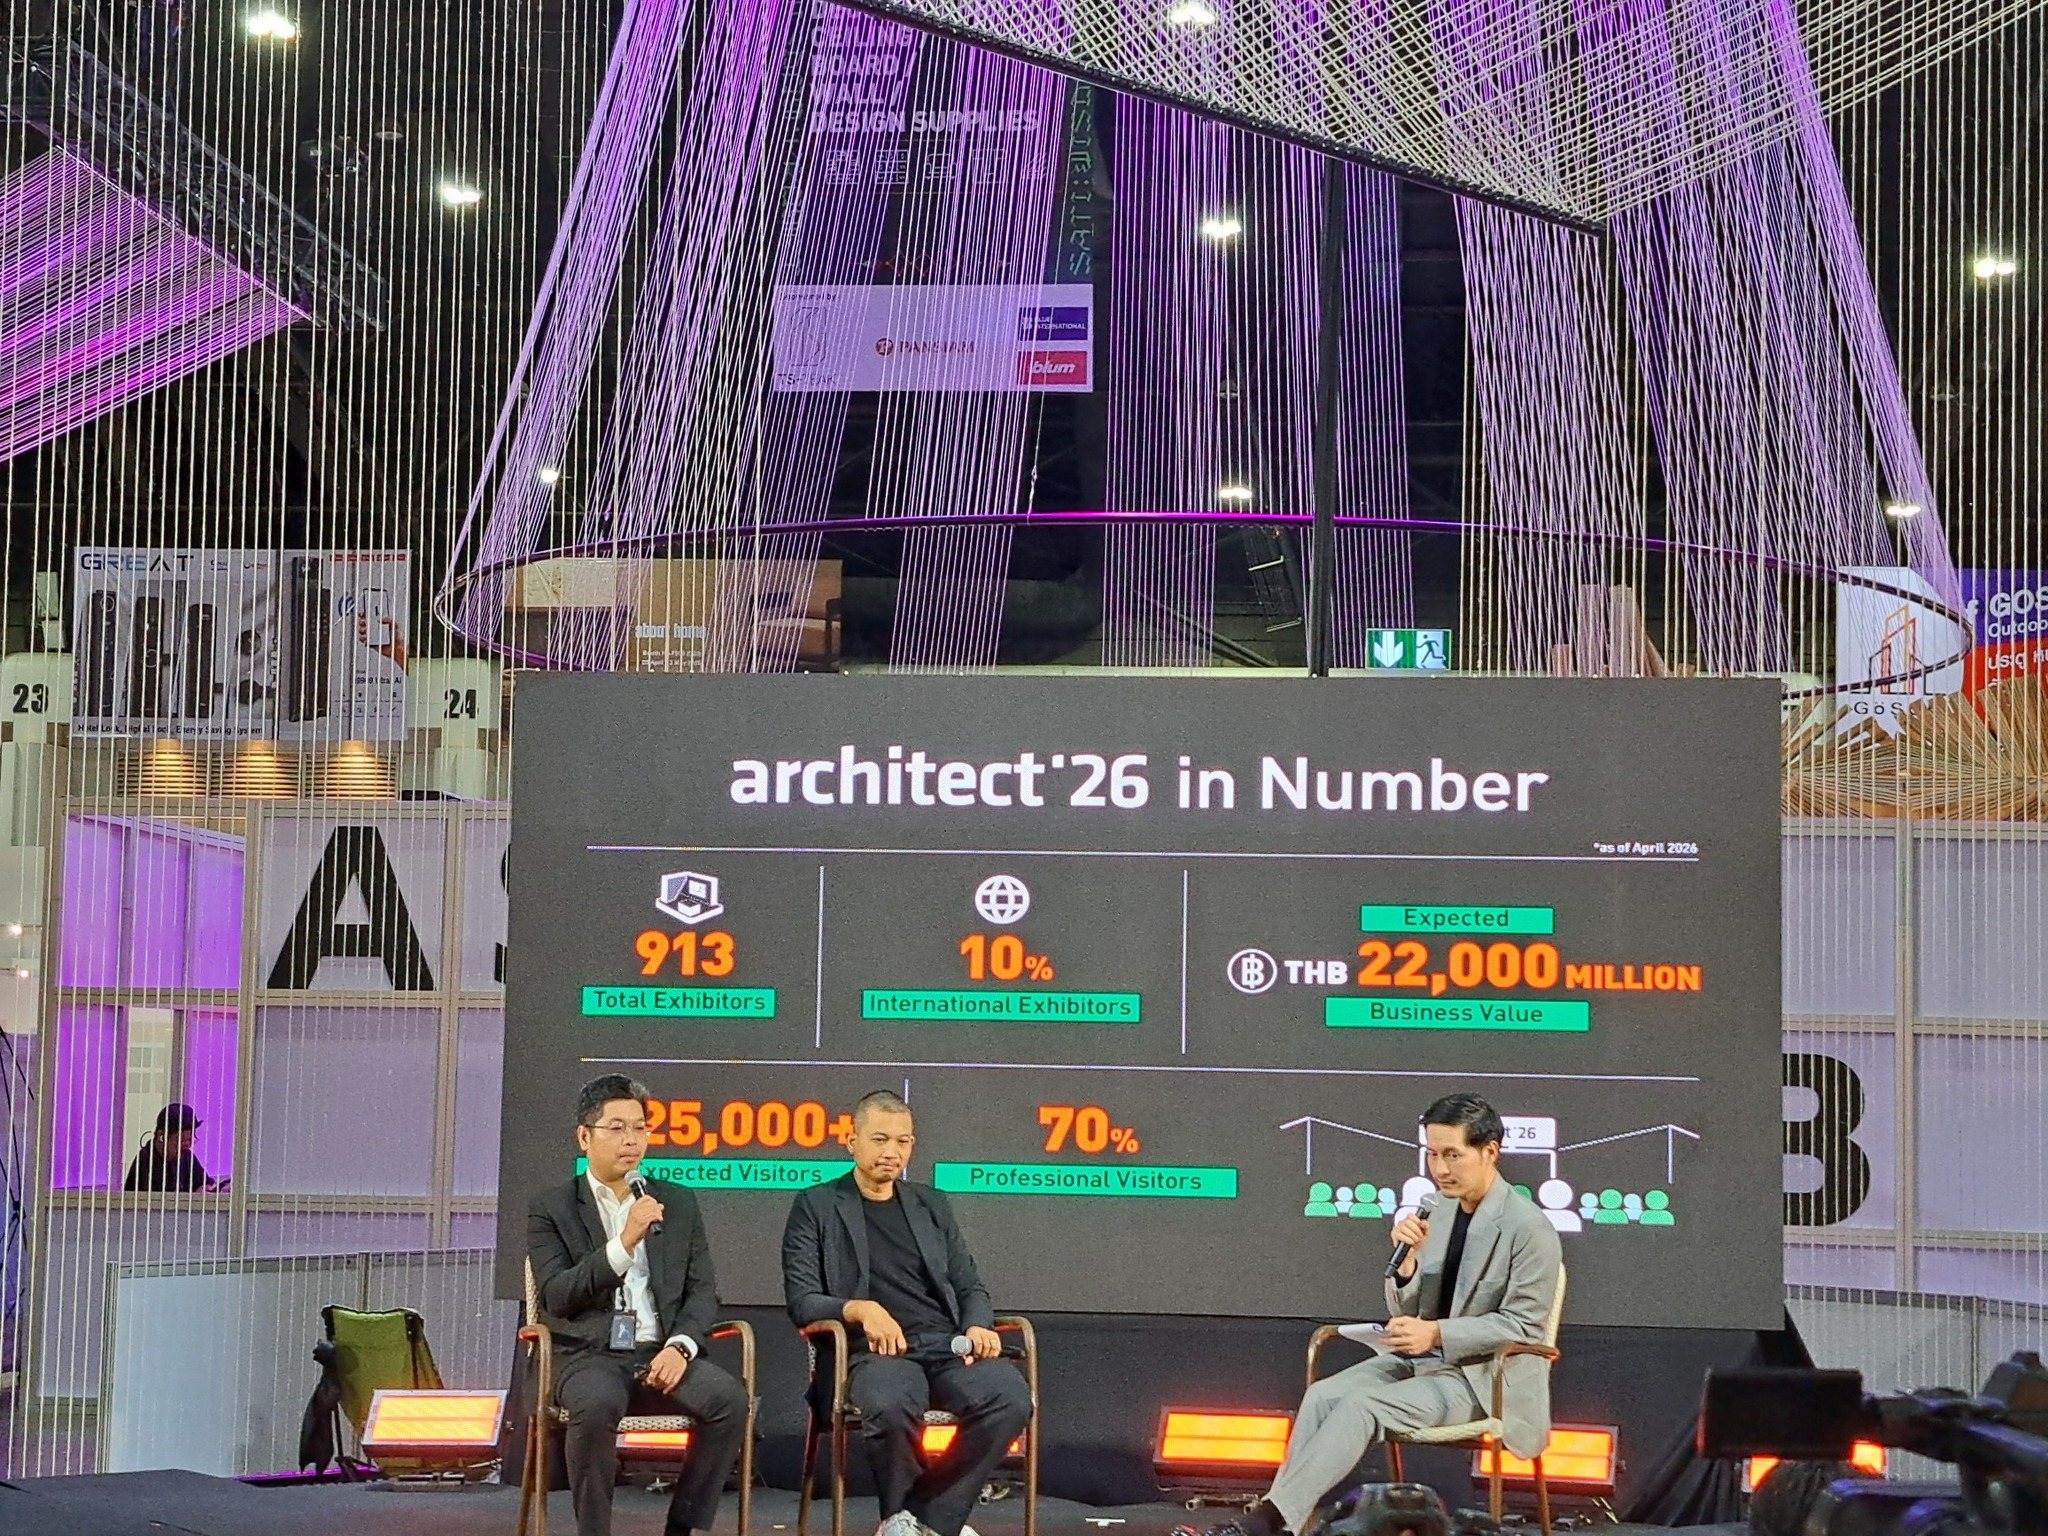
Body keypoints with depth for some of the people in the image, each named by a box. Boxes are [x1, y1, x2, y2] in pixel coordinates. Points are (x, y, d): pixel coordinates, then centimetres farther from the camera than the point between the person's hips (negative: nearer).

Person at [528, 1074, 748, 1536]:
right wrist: (624, 1243, -16)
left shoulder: (678, 1203, 16)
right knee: (598, 1404, -38)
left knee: (729, 1398, -27)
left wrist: (680, 1346, -8)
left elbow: (702, 1290, 12)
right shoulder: (551, 1207, 6)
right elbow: (556, 1298, -6)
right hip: (587, 1355, -3)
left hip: (659, 1354, 3)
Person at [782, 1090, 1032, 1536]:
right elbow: (801, 1301, 2)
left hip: (946, 1345, 4)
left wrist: (978, 1327, -3)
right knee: (891, 1405, -40)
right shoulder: (816, 1207, 10)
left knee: (1011, 1397, -30)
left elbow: (970, 1286, 20)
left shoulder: (931, 1206, 23)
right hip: (876, 1350, -4)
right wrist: (860, 1309, -18)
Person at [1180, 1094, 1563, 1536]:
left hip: (1483, 1376, -7)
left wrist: (1437, 1334, -22)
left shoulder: (1530, 1228, -13)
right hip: (1421, 1358, 7)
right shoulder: (1440, 1212, 8)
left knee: (1361, 1405, -27)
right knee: (1324, 1395, -19)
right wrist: (1408, 1260, -11)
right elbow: (1409, 1316, 10)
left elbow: (1524, 1325, -13)